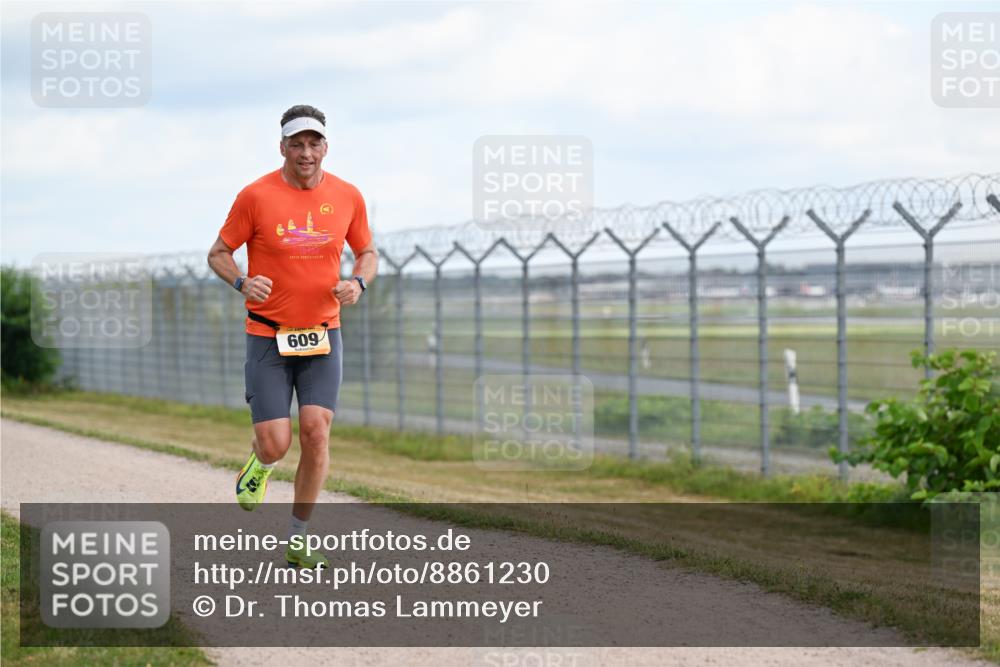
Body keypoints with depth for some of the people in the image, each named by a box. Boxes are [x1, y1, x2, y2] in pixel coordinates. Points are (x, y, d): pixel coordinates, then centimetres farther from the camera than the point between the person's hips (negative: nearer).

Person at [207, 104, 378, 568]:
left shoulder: (347, 197, 1)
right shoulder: (256, 196, -8)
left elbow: (367, 253, 15)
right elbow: (218, 254, 1)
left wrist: (358, 282, -7)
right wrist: (242, 282, -20)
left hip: (323, 336, 2)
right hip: (268, 336, -2)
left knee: (316, 433, -11)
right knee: (275, 444, -9)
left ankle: (298, 542, 4)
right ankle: (260, 463, 32)